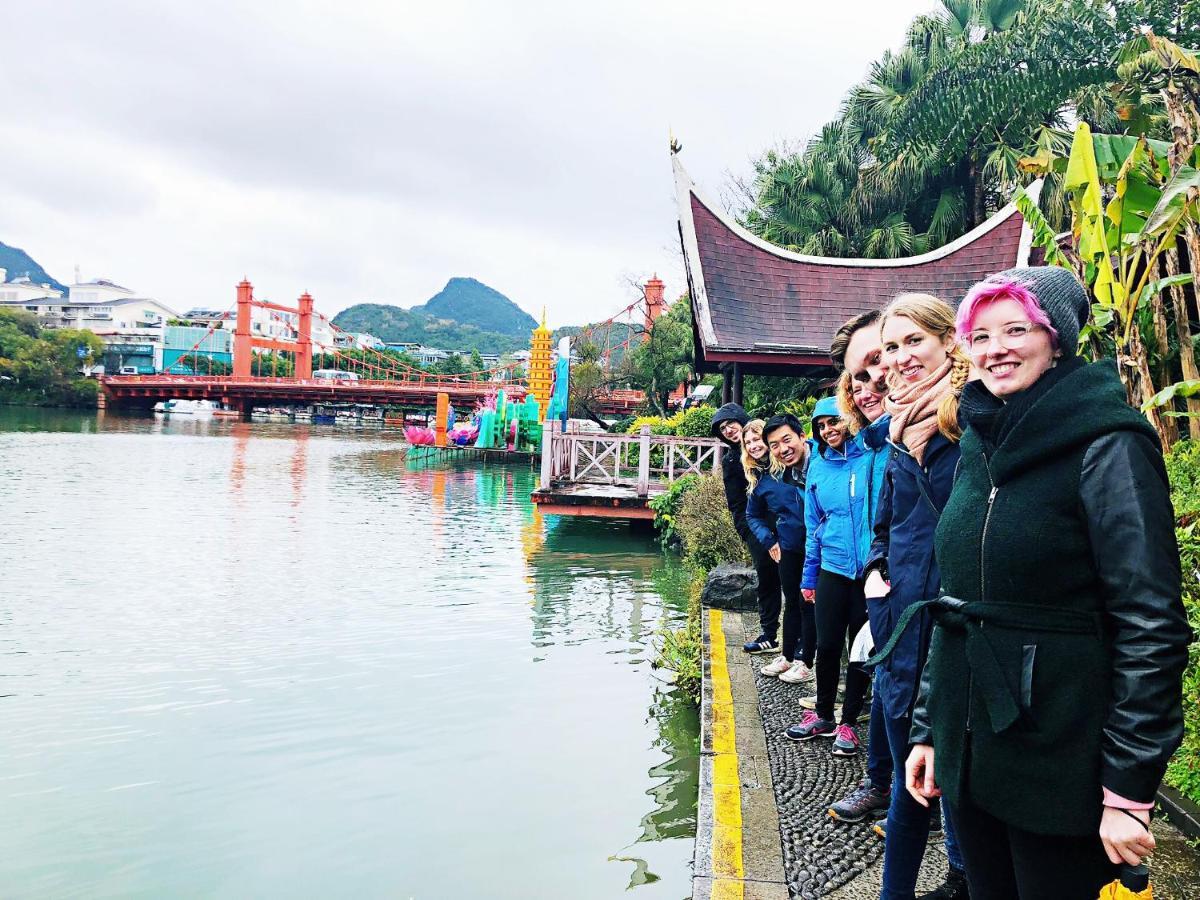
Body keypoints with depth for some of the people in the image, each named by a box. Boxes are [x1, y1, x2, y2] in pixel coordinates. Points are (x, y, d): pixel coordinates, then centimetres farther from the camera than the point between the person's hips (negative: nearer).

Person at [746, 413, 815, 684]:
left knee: (809, 604, 5)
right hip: (789, 549, 5)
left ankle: (805, 662, 22)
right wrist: (769, 540, 4)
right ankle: (787, 657, 35)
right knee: (792, 602, 19)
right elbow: (752, 514, 14)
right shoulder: (769, 480, -6)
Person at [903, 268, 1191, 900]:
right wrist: (927, 728, 12)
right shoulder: (978, 450, 7)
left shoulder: (1107, 446, -12)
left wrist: (1129, 789, -17)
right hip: (967, 748, 6)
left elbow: (1150, 626, -16)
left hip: (1059, 764, -6)